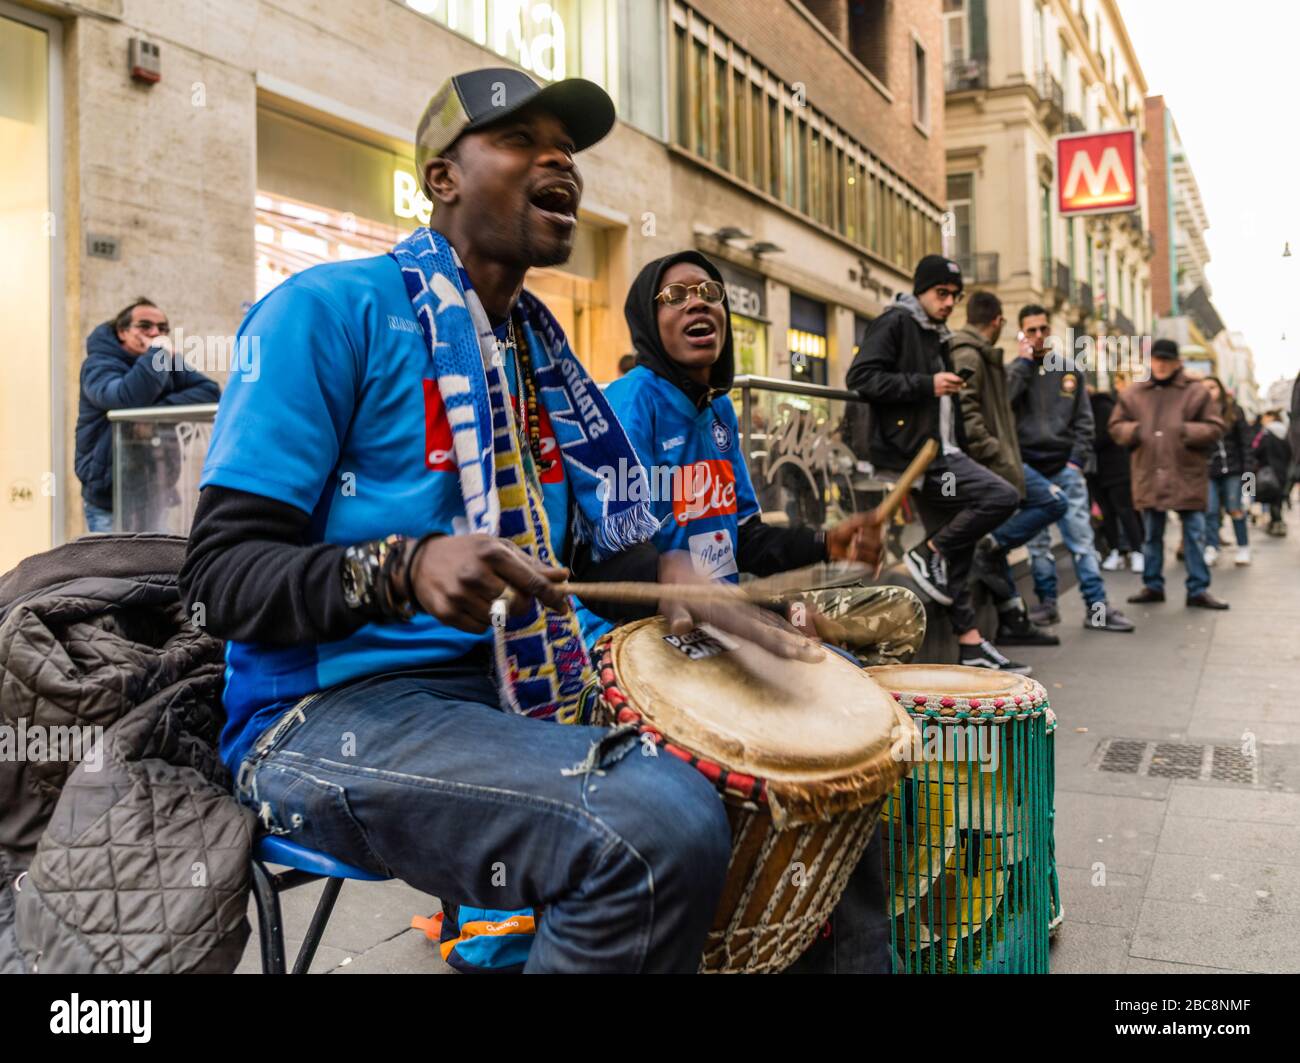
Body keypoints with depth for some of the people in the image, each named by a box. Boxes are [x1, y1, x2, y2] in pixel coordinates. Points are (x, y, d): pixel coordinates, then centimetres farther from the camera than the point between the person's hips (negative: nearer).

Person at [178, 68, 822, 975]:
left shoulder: (541, 347, 15)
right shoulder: (331, 311, -8)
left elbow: (603, 539, 20)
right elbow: (224, 574, -12)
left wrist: (675, 591, -3)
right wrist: (407, 569, -31)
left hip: (530, 689, 8)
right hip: (339, 708, -8)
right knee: (660, 830, -31)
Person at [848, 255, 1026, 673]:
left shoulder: (936, 336, 24)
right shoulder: (894, 323, -3)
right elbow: (861, 377, -16)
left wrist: (961, 447, 17)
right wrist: (927, 385, -17)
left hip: (939, 454, 9)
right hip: (911, 453, -9)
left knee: (955, 548, 9)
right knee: (1003, 496, -20)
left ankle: (971, 644, 14)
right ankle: (927, 555, -7)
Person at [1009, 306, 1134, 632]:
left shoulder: (1070, 371, 12)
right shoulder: (1015, 370, 7)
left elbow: (1083, 420, 9)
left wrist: (1078, 459, -3)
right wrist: (1024, 360, -9)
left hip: (1065, 467, 1)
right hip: (1028, 467, -1)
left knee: (1081, 537, -3)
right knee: (1037, 541, 3)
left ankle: (1097, 606, -3)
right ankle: (1047, 602, 10)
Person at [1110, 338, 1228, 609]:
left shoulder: (1196, 392, 1)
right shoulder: (1133, 393, 8)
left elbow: (1215, 428, 1)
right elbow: (1116, 427, 11)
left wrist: (1189, 432, -16)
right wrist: (1134, 430, -10)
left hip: (1187, 477, -2)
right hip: (1149, 477, 2)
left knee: (1194, 534, 1)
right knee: (1152, 535, 11)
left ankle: (1198, 589, 8)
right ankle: (1152, 585, 22)